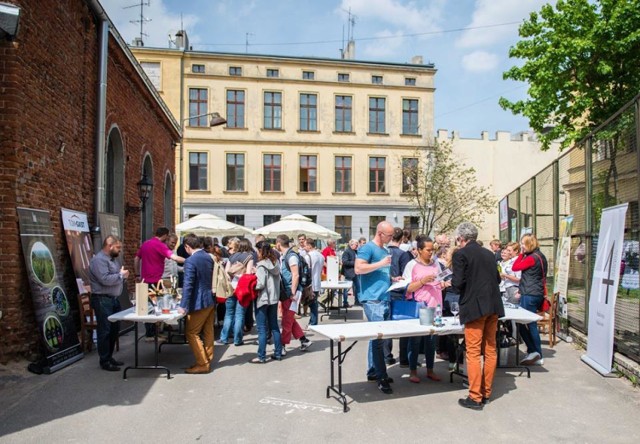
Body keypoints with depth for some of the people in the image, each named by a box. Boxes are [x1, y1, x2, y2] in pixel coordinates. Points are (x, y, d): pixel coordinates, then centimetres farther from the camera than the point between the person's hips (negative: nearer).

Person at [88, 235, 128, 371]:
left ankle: (109, 357, 25)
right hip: (103, 300, -10)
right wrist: (121, 275, -14)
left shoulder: (111, 259, 16)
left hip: (113, 299, 10)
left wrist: (123, 276, 1)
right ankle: (104, 361, 6)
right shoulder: (98, 260, -15)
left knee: (114, 330, 14)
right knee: (105, 331, -3)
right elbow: (105, 279, -27)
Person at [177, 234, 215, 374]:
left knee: (191, 333, 2)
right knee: (208, 332, 14)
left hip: (199, 303, -8)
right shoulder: (209, 257, 7)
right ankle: (207, 361, 23)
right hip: (210, 300, 8)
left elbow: (188, 285, -21)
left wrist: (184, 306, -17)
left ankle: (202, 364, 3)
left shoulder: (191, 261, -18)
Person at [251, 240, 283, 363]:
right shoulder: (276, 263, 6)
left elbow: (260, 284, -21)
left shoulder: (261, 265, -16)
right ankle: (278, 353, 20)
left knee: (262, 329, -1)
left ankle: (261, 356, 4)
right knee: (274, 326, 14)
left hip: (262, 299, -7)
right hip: (274, 298, 7)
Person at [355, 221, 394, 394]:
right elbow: (358, 269, -19)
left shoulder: (385, 251, 20)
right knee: (378, 337, -9)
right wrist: (381, 263, -17)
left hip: (384, 299, 9)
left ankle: (373, 371, 22)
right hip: (372, 299, -9)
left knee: (376, 336, 13)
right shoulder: (367, 248, -7)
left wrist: (393, 279, 13)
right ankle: (381, 377, -4)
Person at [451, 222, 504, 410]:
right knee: (490, 351, 13)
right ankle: (486, 393, 24)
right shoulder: (489, 254, 12)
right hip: (493, 306, 7)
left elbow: (458, 283, -14)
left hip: (474, 307, -7)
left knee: (473, 353, 0)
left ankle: (475, 398, 4)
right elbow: (497, 279, 17)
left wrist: (450, 282, 7)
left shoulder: (461, 254, -8)